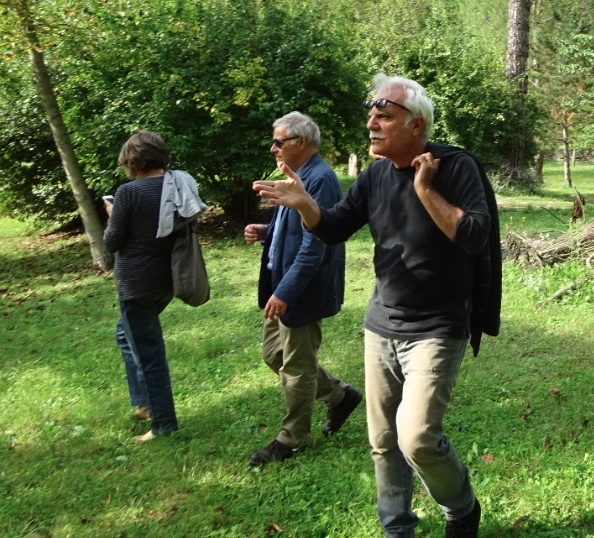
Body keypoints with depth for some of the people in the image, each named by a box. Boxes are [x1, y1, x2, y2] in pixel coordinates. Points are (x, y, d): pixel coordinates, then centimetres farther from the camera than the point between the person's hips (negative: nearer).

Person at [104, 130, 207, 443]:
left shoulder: (129, 192, -19)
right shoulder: (181, 186, -1)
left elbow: (112, 242, -11)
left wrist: (113, 217, 6)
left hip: (138, 282, -8)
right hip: (168, 277, 8)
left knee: (147, 351, 4)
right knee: (127, 334, 28)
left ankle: (163, 424, 15)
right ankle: (146, 401, 30)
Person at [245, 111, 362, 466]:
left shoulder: (320, 180, -20)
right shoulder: (298, 177, 11)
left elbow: (314, 245, -25)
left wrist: (285, 292, -25)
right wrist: (266, 232, 3)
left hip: (302, 291, -10)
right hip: (283, 286, 10)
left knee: (296, 366, 5)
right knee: (275, 354, 19)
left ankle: (292, 438, 23)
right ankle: (340, 396, 33)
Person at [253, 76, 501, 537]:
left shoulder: (457, 167, -13)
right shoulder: (375, 175, 3)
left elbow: (476, 237, -22)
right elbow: (334, 230, 6)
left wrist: (425, 190, -23)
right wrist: (305, 204, -14)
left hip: (436, 330, -6)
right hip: (381, 327, 6)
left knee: (417, 437, -18)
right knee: (383, 442, 12)